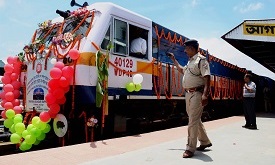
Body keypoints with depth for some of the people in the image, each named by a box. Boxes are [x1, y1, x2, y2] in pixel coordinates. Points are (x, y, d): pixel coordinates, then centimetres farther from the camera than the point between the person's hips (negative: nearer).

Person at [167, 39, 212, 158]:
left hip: (197, 94, -9)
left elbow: (207, 78, -19)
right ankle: (205, 142, 33)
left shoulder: (201, 60, -9)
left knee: (193, 121, -7)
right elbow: (182, 70, 37)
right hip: (188, 94, 9)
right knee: (196, 120, 17)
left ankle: (190, 149, 1)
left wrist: (205, 94, -30)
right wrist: (174, 60, 36)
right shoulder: (190, 61, 18)